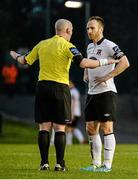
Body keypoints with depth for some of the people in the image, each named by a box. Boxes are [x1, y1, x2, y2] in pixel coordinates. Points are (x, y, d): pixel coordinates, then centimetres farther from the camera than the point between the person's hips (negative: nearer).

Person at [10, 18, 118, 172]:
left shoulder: (42, 44, 9)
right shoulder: (66, 46, -7)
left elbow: (25, 61, 18)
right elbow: (83, 63, -20)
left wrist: (16, 56, 39)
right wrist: (106, 62, -13)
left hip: (42, 87, 4)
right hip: (60, 88, -4)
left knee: (44, 127, 5)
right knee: (59, 128, 1)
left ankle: (44, 163, 1)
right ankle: (59, 164, -3)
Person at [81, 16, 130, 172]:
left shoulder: (109, 46, -10)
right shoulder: (90, 47, 16)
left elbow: (125, 63, -20)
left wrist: (107, 77, -22)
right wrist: (86, 74, 14)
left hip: (106, 92, -8)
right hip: (92, 93, 8)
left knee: (106, 129, -7)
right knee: (91, 129, 8)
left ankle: (107, 164, -3)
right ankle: (96, 163, 15)